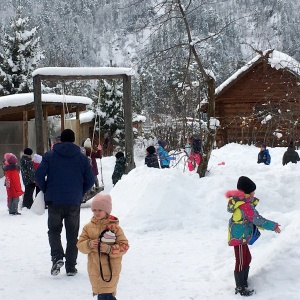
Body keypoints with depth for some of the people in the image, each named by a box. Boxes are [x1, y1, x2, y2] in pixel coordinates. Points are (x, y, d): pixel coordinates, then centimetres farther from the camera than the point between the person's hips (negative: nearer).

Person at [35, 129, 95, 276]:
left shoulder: (49, 155, 1)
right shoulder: (82, 158, 4)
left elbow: (39, 174, -9)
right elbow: (90, 180, 0)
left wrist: (46, 191, 6)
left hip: (54, 201, -1)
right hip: (74, 202, 1)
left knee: (54, 230, 14)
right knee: (72, 234, 10)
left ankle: (57, 257, -10)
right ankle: (71, 267, 9)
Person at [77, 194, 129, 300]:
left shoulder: (114, 227, -7)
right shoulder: (88, 227, 5)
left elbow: (124, 245, -8)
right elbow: (80, 244, 4)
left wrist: (110, 249, -22)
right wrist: (89, 244, -18)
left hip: (110, 269, -5)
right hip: (94, 270, 5)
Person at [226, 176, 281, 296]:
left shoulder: (241, 202, 8)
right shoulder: (246, 205, -24)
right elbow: (257, 219, -21)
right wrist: (273, 226, -12)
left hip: (241, 237, 10)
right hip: (239, 237, -10)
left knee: (247, 259, 21)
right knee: (241, 262, -1)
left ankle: (243, 283, 30)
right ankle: (240, 288, 8)